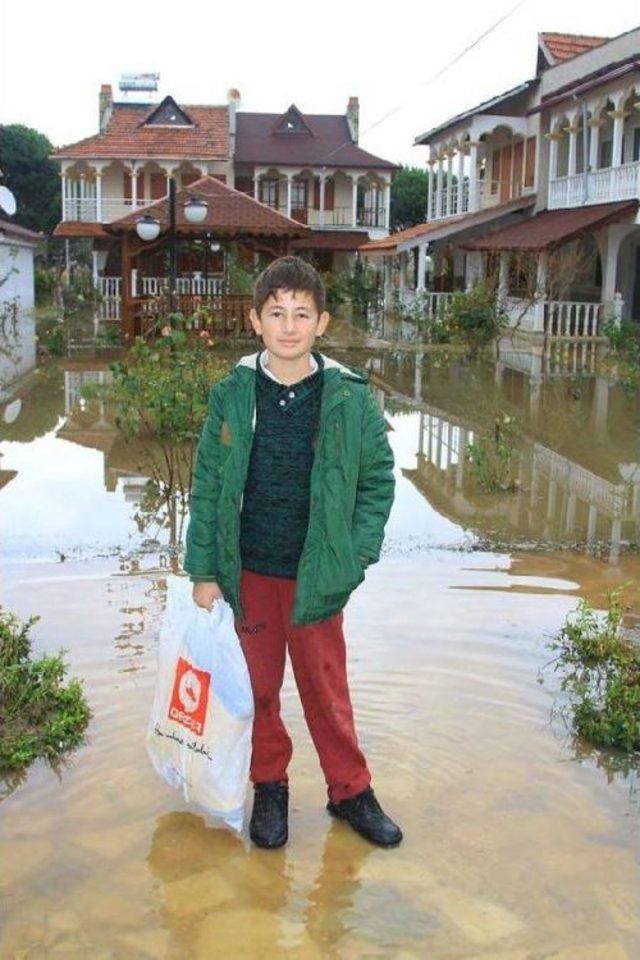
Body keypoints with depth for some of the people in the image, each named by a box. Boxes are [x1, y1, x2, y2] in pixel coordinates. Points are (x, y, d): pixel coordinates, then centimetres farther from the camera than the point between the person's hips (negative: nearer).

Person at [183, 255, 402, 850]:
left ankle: (350, 790, 31)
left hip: (317, 573, -1)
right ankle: (269, 785, 35)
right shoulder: (233, 393, -5)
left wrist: (355, 554, -6)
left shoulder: (350, 396, -8)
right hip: (247, 571, 2)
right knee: (257, 685, 15)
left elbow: (378, 478, 1)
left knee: (326, 688, 11)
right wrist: (204, 571, -1)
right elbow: (207, 484, 0)